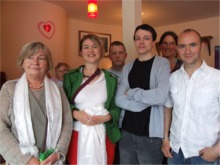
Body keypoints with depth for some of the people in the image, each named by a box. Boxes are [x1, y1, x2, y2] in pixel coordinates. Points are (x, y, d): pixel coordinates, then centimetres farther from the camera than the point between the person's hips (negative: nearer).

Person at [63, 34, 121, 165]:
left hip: (103, 136, 1)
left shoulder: (111, 79, 5)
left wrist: (106, 117, -11)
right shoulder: (71, 77, 3)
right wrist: (75, 113, -13)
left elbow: (117, 108, 7)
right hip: (77, 135, 0)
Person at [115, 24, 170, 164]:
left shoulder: (162, 63, -5)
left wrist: (131, 93, -9)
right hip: (127, 132, 4)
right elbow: (119, 99, -3)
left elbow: (160, 96, -20)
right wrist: (146, 102, -14)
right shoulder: (128, 67, 7)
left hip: (151, 134, -4)